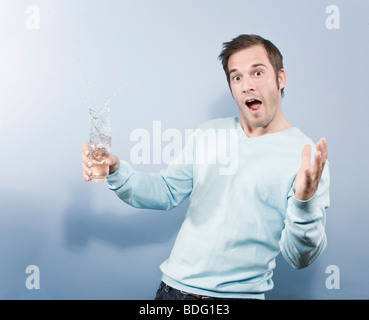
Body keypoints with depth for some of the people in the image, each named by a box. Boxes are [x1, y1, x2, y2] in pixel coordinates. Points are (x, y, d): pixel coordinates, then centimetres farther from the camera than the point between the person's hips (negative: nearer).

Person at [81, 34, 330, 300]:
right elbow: (167, 191, 9)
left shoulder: (307, 156, -10)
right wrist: (117, 173, -6)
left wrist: (305, 201, -32)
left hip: (240, 294, -4)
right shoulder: (209, 133, 5)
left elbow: (301, 258, -14)